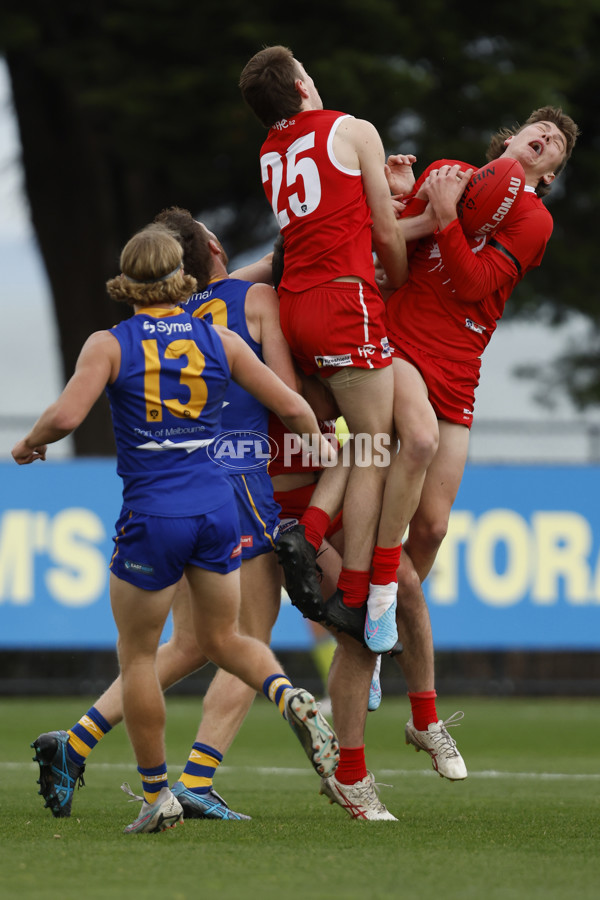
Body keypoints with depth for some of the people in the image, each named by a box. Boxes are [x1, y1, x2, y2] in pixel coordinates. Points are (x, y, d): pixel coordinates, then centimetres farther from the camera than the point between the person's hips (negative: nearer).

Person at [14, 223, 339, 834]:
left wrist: (30, 443, 2)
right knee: (221, 638, 20)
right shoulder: (219, 341, 4)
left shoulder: (109, 345, -6)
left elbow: (66, 416, -19)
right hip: (217, 507, 3)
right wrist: (320, 447, 25)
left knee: (137, 654, 12)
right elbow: (291, 407, 5)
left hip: (152, 514, -3)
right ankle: (293, 702, -10)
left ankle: (156, 795, 14)